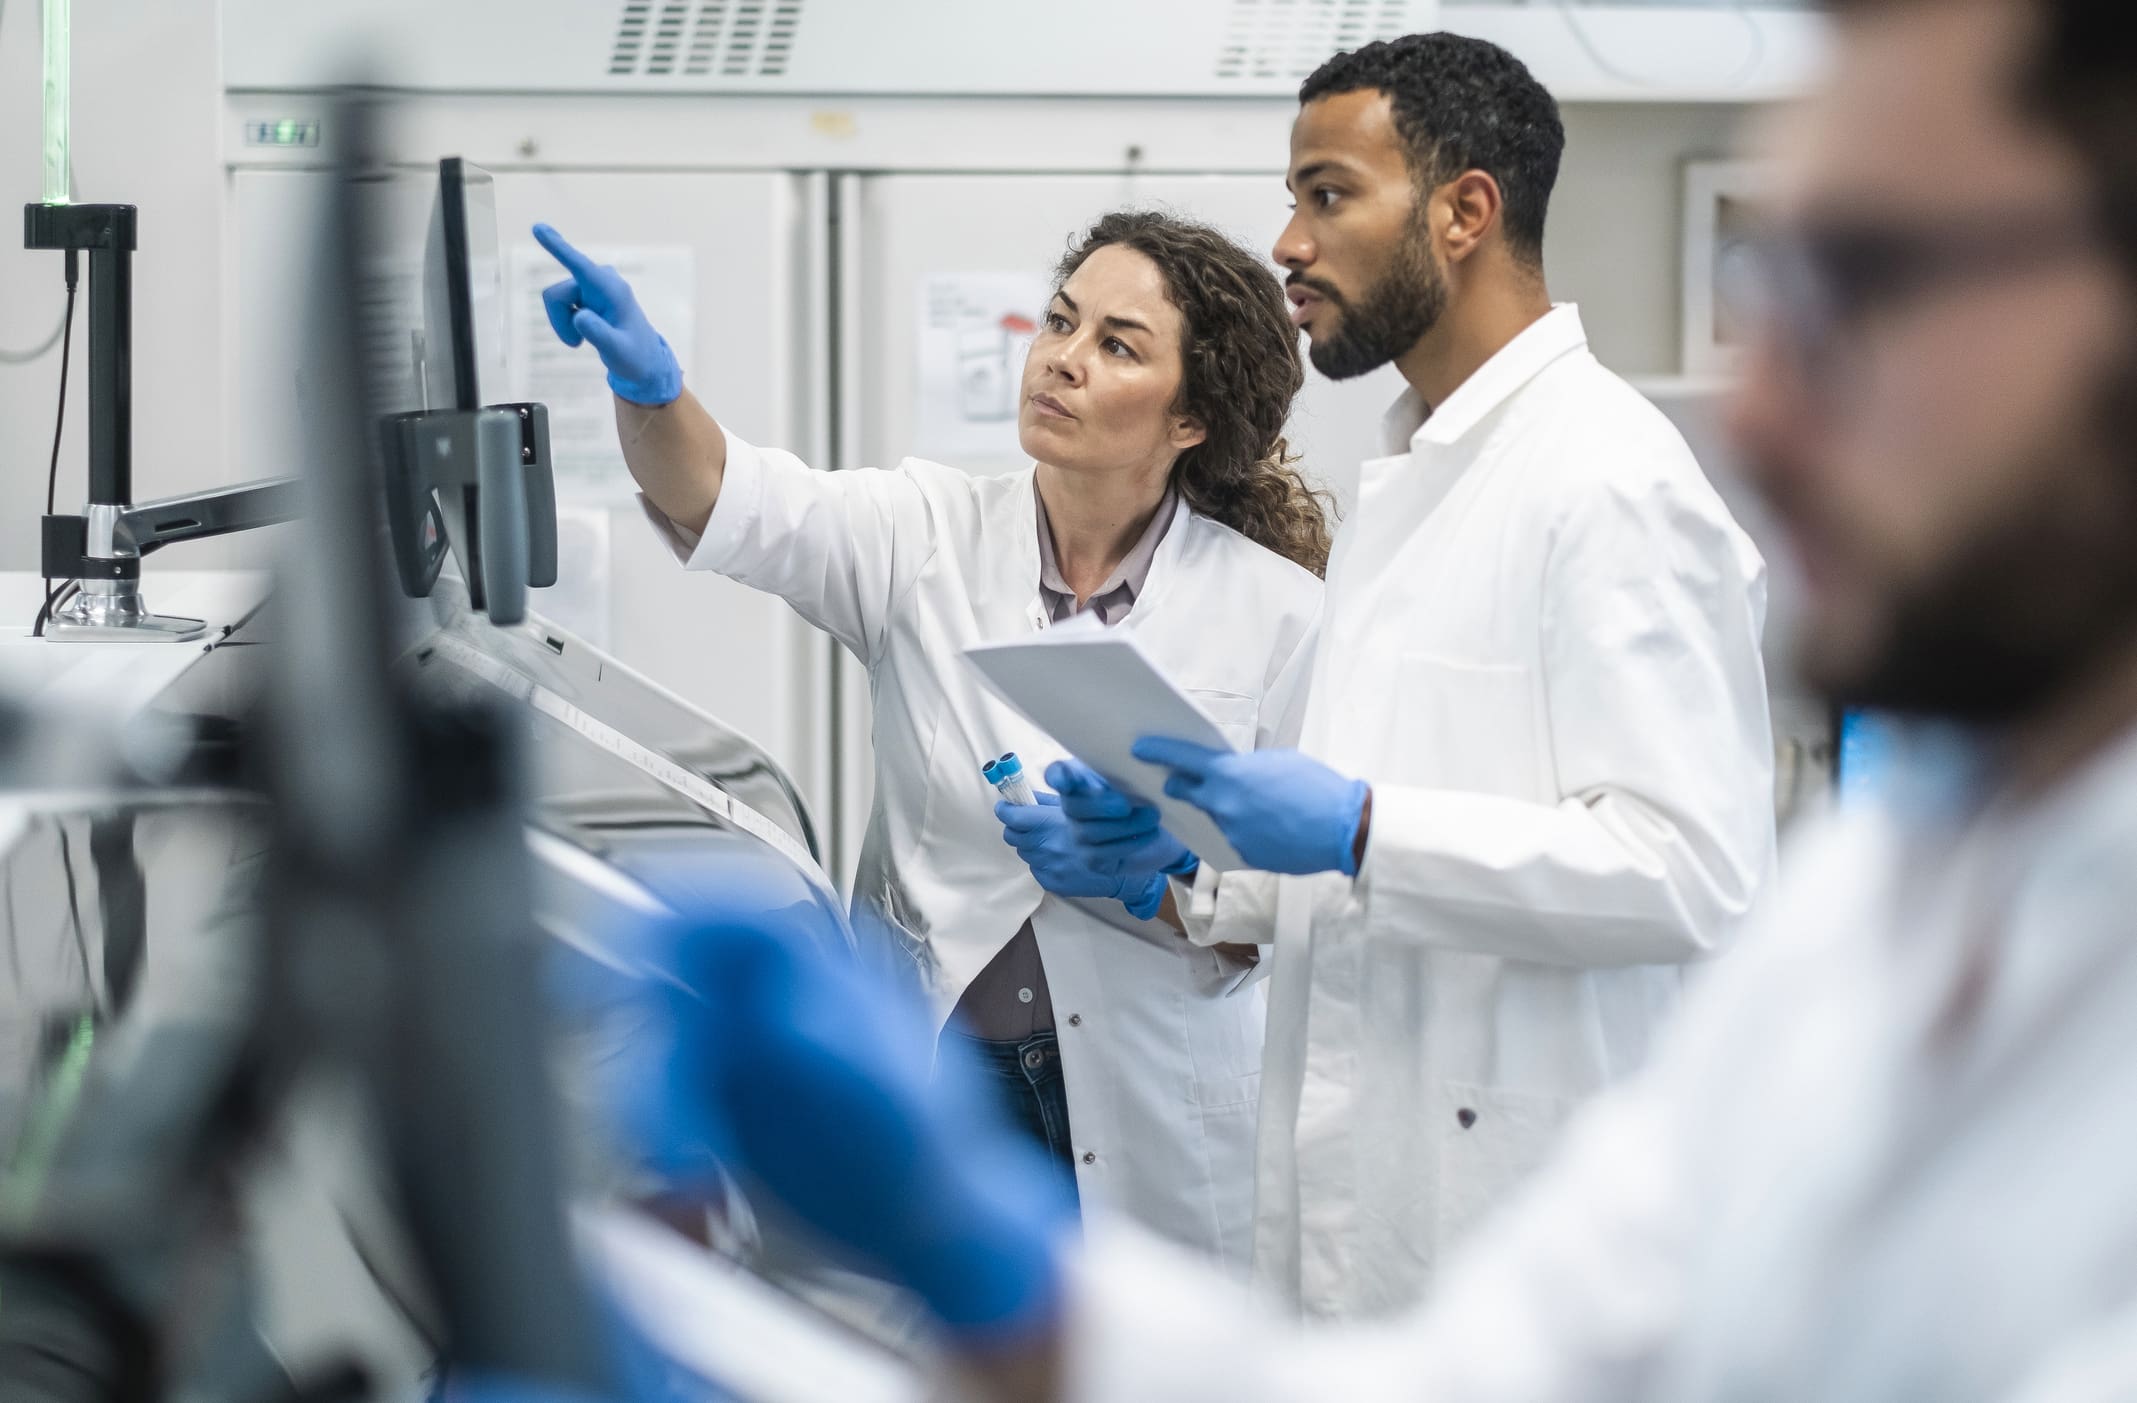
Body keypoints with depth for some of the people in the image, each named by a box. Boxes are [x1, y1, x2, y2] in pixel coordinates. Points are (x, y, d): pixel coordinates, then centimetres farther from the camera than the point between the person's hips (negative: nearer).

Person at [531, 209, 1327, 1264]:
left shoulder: (1279, 613, -3)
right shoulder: (931, 537, 0)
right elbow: (737, 503, -18)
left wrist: (1148, 883, -21)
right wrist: (648, 384, -38)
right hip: (935, 1077, 1)